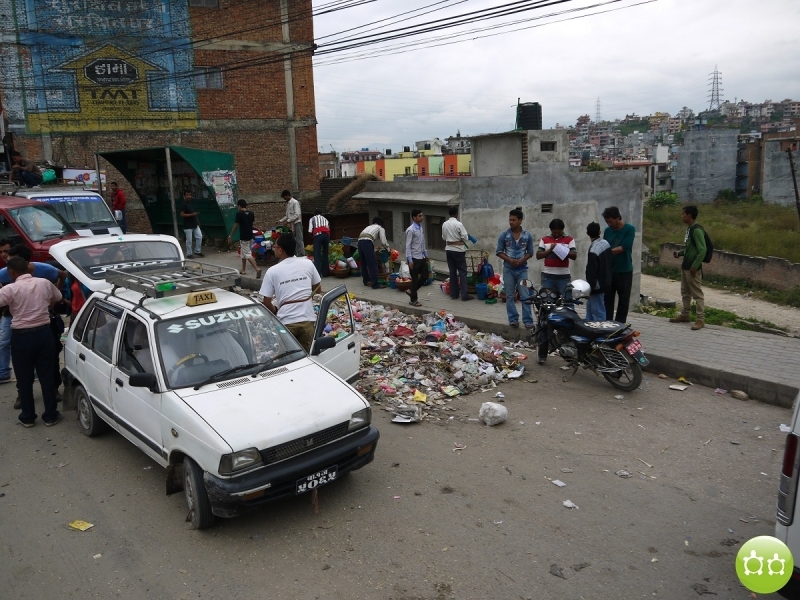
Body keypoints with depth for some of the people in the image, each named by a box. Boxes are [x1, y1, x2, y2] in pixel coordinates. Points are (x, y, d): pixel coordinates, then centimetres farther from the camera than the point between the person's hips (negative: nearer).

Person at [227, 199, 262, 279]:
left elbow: (236, 225, -11)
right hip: (250, 236, 7)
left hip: (243, 237, -7)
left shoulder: (239, 213, -13)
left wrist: (230, 236, -1)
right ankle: (243, 270, 27)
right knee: (243, 253, 20)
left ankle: (257, 269, -23)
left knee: (248, 255, -9)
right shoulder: (251, 213, 4)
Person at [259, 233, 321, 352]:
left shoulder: (272, 271, -6)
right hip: (307, 319, 2)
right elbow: (318, 289, 14)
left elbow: (267, 303, -2)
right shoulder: (308, 264, 1)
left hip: (286, 322, -2)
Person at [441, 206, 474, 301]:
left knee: (452, 272, 10)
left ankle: (454, 294, 14)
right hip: (458, 250, -5)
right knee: (462, 272, 0)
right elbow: (465, 238, -12)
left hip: (449, 249, 5)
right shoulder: (459, 224, -15)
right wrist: (468, 236, 9)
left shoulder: (444, 224, 2)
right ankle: (464, 295, -1)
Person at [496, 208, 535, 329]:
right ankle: (513, 319, 13)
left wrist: (521, 260, -14)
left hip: (522, 270, 0)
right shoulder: (504, 235, -2)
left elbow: (530, 252, 3)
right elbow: (499, 252, 1)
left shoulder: (528, 235, 0)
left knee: (525, 296, -2)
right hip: (508, 269, 1)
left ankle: (528, 320, 3)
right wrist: (509, 260, -15)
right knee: (510, 296, 5)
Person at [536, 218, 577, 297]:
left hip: (564, 276, -1)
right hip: (547, 276, 1)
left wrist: (564, 251, -16)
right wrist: (550, 250, -10)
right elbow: (538, 255, 4)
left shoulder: (569, 240, 7)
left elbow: (574, 256, 0)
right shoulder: (544, 239, 9)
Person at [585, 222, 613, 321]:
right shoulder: (606, 243, 3)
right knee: (589, 307, 22)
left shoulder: (593, 250, -24)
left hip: (598, 286, -10)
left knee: (598, 312, -3)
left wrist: (589, 289, -16)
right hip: (605, 282, 10)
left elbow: (592, 272, -23)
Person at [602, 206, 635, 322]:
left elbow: (623, 248, -17)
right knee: (607, 299, 4)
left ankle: (620, 325, 12)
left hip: (624, 271, -3)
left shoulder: (630, 229, -7)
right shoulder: (607, 231, 6)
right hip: (609, 270, 4)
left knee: (623, 300, 5)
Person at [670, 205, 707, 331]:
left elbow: (702, 250, -22)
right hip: (685, 266, 10)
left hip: (693, 268, -10)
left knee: (697, 294, -4)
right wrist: (680, 253, 8)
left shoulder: (697, 230, -18)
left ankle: (701, 319, 0)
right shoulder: (689, 229, 11)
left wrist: (695, 266, -22)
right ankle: (685, 315, 28)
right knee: (685, 292, 17)